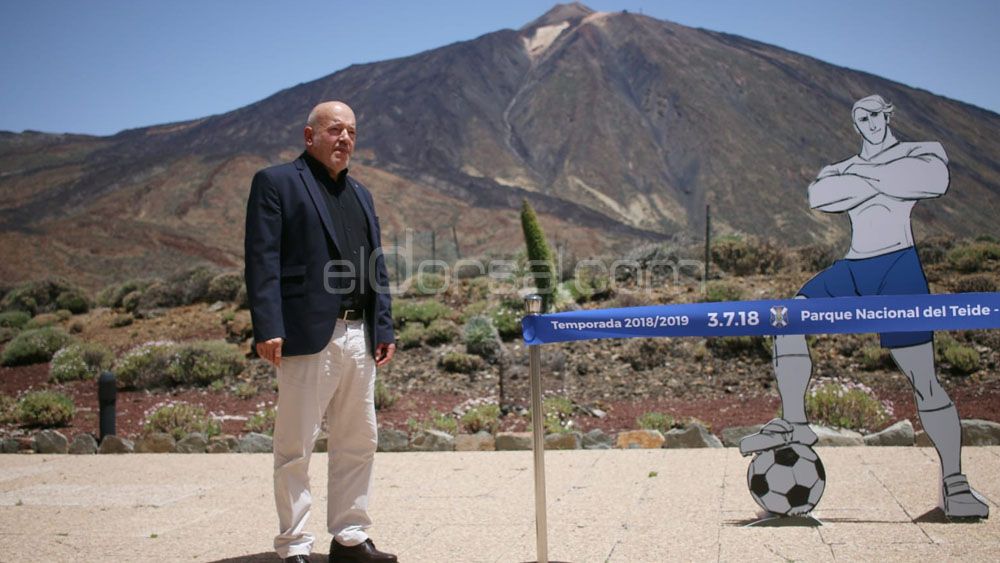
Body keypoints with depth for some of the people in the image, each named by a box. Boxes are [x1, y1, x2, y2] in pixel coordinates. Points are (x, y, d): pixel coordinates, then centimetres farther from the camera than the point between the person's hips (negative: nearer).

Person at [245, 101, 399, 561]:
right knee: (295, 447, 0)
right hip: (308, 335, -7)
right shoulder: (276, 183, 0)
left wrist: (383, 328, 11)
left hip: (359, 337, 7)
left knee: (358, 442, 11)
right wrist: (267, 329, -17)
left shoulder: (360, 194, 21)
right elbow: (262, 260, -8)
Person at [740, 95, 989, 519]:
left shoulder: (922, 151, 8)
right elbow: (818, 196, -5)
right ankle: (794, 424, -12)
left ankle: (954, 483, -3)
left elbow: (935, 180, -17)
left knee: (922, 378, -11)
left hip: (897, 268, -5)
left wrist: (864, 177, -10)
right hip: (852, 269, 5)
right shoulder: (842, 168, 19)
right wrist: (881, 184, -11)